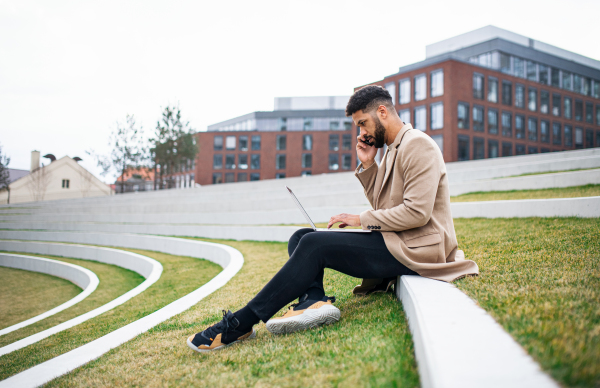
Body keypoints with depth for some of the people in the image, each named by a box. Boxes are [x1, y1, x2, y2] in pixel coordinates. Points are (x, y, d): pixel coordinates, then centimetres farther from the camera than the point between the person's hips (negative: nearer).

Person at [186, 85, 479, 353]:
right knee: (301, 238, -1)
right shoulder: (393, 149, 20)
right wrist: (367, 165, 5)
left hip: (412, 250, -10)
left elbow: (417, 212, -21)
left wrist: (361, 219, -13)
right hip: (393, 242, 10)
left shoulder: (418, 144, -11)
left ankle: (241, 324, -22)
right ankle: (314, 302, -28)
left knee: (314, 245, -23)